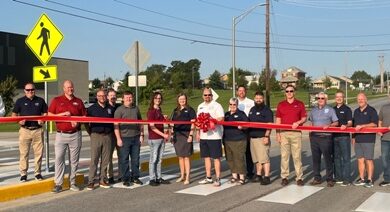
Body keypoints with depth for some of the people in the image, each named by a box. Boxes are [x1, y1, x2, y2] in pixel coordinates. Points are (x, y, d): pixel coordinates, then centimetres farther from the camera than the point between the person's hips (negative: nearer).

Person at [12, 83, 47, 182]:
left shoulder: (40, 101, 10)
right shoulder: (20, 101, 6)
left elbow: (45, 113, 14)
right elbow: (14, 114, 7)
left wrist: (43, 120, -6)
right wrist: (19, 120, -13)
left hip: (38, 130, 1)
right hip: (25, 130, -1)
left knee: (38, 152, 3)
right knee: (24, 153, 1)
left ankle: (37, 172, 14)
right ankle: (23, 174, 8)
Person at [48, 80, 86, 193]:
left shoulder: (78, 102, 11)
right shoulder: (56, 100, 5)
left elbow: (84, 116, 12)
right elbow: (49, 116, 0)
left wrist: (77, 122, -8)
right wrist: (63, 114, -12)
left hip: (75, 134, 2)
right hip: (61, 134, -2)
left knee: (74, 160, 6)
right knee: (59, 159, -7)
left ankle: (73, 183, 14)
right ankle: (58, 184, -3)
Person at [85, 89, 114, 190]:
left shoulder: (111, 108, 10)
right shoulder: (91, 108, 3)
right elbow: (86, 122, 7)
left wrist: (111, 132, 10)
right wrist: (90, 133, 3)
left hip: (107, 136, 3)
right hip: (96, 136, -3)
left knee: (105, 159, 6)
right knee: (94, 159, -5)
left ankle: (103, 180, 15)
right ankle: (91, 181, 0)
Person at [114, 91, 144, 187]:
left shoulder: (136, 109, 12)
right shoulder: (119, 110, -3)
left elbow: (140, 123, 17)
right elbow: (116, 125, -7)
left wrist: (141, 135, 9)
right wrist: (118, 138, -12)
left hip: (136, 138, 4)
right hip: (124, 138, -4)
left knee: (135, 159, 9)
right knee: (124, 159, 1)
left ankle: (135, 177, 20)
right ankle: (125, 179, 11)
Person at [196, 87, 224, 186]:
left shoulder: (216, 105, -5)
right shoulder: (200, 106, 16)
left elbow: (221, 119, -15)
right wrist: (198, 132, 14)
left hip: (215, 135, -7)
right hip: (203, 136, 7)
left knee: (216, 157, -3)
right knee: (206, 156, 12)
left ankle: (218, 179, 1)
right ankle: (208, 178, 22)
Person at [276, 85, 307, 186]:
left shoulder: (300, 104, 7)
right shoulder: (280, 105, 10)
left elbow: (304, 118, 6)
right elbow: (278, 120, 9)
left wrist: (298, 122, -14)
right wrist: (277, 133, 3)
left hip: (296, 133, -1)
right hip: (284, 133, 1)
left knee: (297, 156, 0)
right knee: (284, 156, 3)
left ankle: (299, 177, 5)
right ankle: (284, 177, 9)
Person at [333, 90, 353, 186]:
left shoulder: (347, 109, -1)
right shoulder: (333, 109, 14)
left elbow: (350, 123, -8)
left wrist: (346, 126, -27)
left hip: (344, 136, -6)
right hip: (334, 136, 6)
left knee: (346, 158, -4)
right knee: (336, 157, 10)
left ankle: (346, 179, -1)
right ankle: (338, 177, 19)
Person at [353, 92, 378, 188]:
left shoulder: (371, 110, -3)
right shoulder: (356, 111, 17)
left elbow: (374, 124, -13)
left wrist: (362, 126, -20)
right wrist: (353, 137, 19)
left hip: (368, 139, -6)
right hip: (358, 139, 6)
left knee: (368, 160, -4)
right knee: (360, 159, 8)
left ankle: (369, 180, 2)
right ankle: (361, 179, 15)